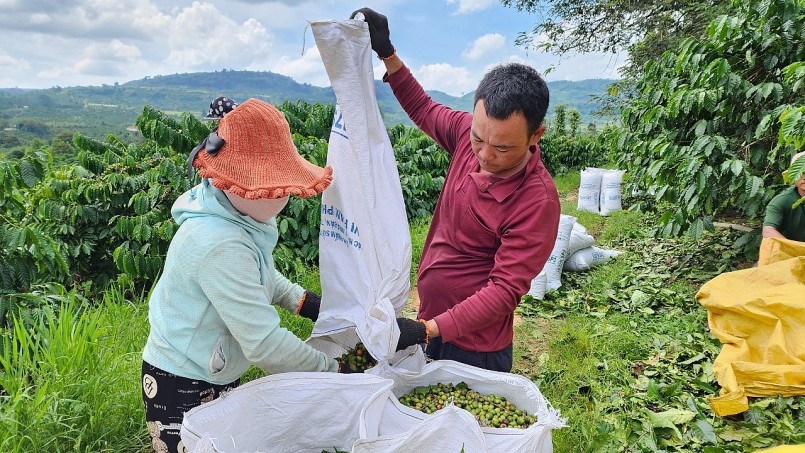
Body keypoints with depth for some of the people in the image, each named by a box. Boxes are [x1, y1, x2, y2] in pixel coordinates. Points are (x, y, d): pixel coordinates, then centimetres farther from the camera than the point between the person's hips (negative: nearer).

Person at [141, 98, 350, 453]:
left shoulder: (237, 215, -5)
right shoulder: (221, 246, -33)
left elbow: (257, 274, 14)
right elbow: (265, 344, -31)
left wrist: (300, 299, -1)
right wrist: (332, 370, -19)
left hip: (216, 377, 8)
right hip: (183, 390, -8)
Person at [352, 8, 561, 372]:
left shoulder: (537, 201, -27)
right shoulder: (471, 132, -11)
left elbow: (505, 289, -27)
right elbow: (424, 109, 10)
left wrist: (427, 331, -32)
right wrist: (387, 53, 4)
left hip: (475, 347, -6)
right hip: (430, 320, 7)